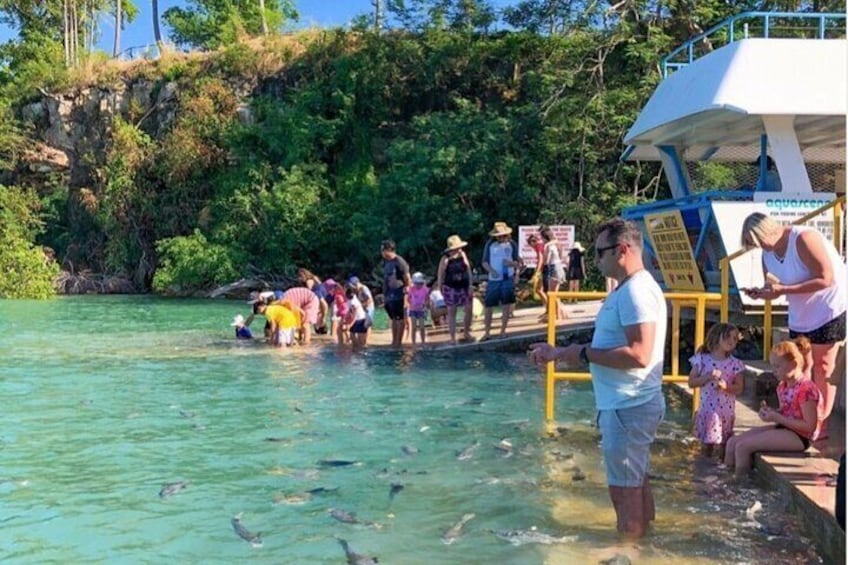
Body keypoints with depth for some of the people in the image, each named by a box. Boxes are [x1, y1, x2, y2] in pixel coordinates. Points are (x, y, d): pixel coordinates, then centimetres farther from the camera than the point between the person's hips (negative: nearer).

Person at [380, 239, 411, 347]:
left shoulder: (399, 262, -11)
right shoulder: (385, 262, 11)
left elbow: (407, 280, -10)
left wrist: (406, 295, -13)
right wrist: (384, 295, 16)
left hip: (399, 295, -7)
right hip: (389, 295, 7)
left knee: (399, 319, -1)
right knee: (393, 319, 13)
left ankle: (398, 342, 4)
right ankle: (394, 341, 19)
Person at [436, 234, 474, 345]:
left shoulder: (463, 255, 0)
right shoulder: (445, 259, -11)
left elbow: (468, 270, 5)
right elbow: (440, 274, -5)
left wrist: (470, 285, 1)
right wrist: (440, 288, -6)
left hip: (464, 286, 4)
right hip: (451, 288, -4)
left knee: (469, 310, 6)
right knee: (451, 312, 2)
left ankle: (466, 333, 25)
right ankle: (452, 338, 7)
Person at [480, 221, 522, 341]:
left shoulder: (511, 244, 1)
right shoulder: (490, 244, 0)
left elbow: (517, 262, 7)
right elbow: (485, 262, 4)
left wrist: (512, 263, -16)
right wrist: (491, 270, -15)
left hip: (508, 278, 0)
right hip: (493, 279, 0)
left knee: (507, 305, 2)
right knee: (489, 306, 1)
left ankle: (503, 331, 14)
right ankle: (487, 332, 12)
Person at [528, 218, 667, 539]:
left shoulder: (636, 291, -20)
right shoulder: (628, 290, 13)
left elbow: (638, 355, -28)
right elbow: (610, 347, 18)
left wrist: (583, 354, -19)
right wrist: (559, 353, 11)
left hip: (628, 406, -10)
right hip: (628, 403, 10)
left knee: (624, 486, 3)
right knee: (635, 479, 20)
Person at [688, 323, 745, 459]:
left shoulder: (734, 364, 1)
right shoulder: (702, 359, -3)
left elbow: (739, 388, 1)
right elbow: (691, 382, -4)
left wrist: (726, 386, -18)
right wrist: (708, 377, -18)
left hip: (726, 411, 1)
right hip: (707, 409, -1)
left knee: (722, 444, 5)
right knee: (706, 443, 7)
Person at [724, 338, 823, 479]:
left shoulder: (806, 389, -20)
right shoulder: (782, 386, 8)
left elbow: (810, 426, -22)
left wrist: (776, 418, -20)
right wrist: (771, 412, -2)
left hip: (800, 436, -10)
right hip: (783, 428, 10)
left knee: (742, 446, -20)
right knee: (733, 442, 0)